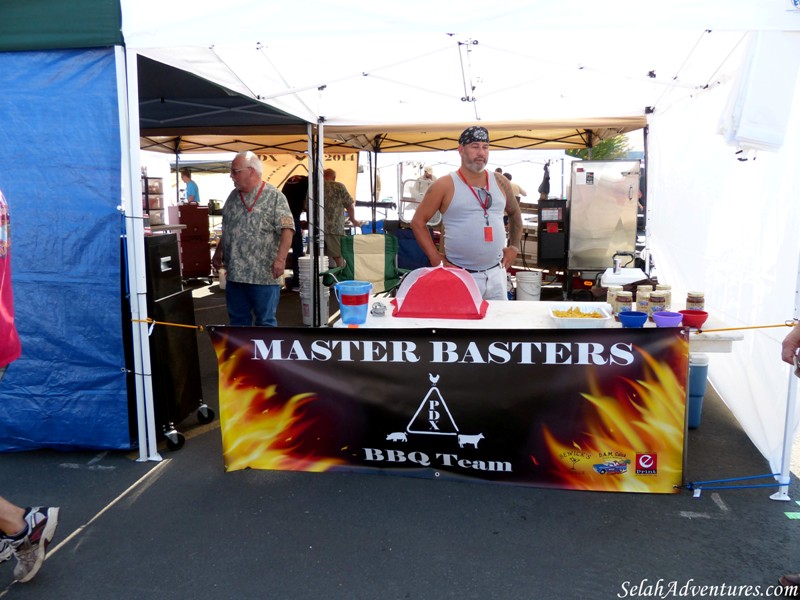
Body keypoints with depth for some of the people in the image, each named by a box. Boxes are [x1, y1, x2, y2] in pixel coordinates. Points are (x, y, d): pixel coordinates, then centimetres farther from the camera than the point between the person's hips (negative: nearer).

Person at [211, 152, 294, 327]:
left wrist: (281, 258, -24)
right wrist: (218, 252, 20)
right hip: (235, 273, 7)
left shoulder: (274, 197, -8)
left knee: (265, 322, 3)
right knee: (238, 319, 14)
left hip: (263, 275, -6)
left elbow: (287, 230, -15)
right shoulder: (233, 196, 13)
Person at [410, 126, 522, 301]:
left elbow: (514, 214, 24)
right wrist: (436, 259, -7)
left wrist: (514, 247, 13)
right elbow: (418, 221, -3)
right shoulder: (445, 186, -6)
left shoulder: (500, 182, 8)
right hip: (460, 275, -4)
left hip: (496, 273, 4)